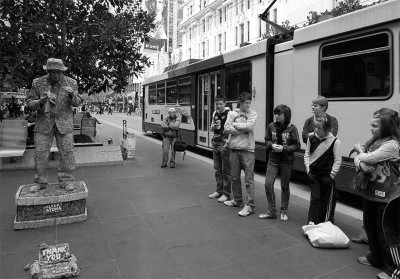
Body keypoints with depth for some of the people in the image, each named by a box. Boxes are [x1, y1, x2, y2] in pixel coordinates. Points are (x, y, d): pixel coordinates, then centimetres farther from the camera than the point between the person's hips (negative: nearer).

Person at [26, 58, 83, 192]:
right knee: (40, 153, 1)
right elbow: (29, 102, 2)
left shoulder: (71, 83, 0)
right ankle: (40, 182, 14)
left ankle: (66, 180, 8)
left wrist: (72, 95, -24)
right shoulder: (37, 83, 0)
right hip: (43, 122, 1)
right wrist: (40, 101, -20)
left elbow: (77, 102, -2)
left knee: (67, 151, -3)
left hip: (64, 122, 0)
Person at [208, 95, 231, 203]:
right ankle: (219, 190, 26)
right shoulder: (215, 113, 12)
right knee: (217, 169, 14)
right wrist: (213, 127, -3)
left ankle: (226, 193, 10)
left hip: (225, 144, -7)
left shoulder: (229, 113, -10)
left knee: (226, 170, 1)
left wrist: (228, 142, -18)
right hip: (215, 143, 7)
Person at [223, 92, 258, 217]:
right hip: (234, 148, 4)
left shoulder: (253, 114, 0)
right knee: (235, 177, 15)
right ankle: (237, 200, 31)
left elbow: (249, 126, -18)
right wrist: (243, 129, -12)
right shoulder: (232, 113, 7)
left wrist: (235, 124, -7)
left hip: (247, 149, -4)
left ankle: (250, 205, 5)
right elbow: (227, 129, -7)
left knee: (249, 179, -2)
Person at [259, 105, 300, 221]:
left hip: (287, 161, -2)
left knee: (284, 186, 9)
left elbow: (297, 145, -7)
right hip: (273, 160, 3)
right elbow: (267, 140, 10)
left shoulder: (292, 128, -9)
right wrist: (271, 145, -11)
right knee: (268, 184, -5)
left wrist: (283, 148, -19)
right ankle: (271, 211, 12)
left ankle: (284, 211, 28)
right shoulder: (271, 126, 0)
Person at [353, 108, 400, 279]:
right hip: (369, 191, 8)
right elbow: (357, 158, 6)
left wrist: (360, 151, -3)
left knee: (384, 231, 5)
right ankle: (375, 257, 39)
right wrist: (359, 163, -16)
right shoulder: (374, 140, 5)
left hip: (384, 195, -8)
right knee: (369, 225, 20)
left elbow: (367, 158, -24)